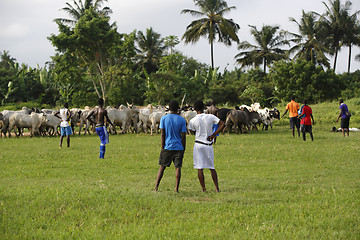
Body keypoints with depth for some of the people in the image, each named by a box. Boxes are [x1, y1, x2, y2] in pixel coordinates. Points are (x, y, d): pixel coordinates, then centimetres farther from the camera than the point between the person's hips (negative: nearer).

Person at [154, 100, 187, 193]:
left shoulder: (164, 118, -2)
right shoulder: (182, 120, -2)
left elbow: (162, 134, -5)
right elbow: (183, 136, -2)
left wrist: (162, 147, 0)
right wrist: (184, 148, 5)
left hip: (167, 147, 0)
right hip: (179, 147, 0)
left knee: (162, 167, 7)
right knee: (178, 167, 4)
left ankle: (156, 187, 4)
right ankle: (176, 188, 2)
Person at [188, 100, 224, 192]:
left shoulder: (192, 121, -8)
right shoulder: (210, 117, -4)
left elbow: (192, 132, 0)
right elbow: (222, 124, -6)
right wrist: (213, 135, -5)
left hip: (198, 144, -2)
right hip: (208, 144, 2)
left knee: (199, 168, 3)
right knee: (212, 167, 12)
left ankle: (204, 189, 2)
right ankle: (217, 188, 9)